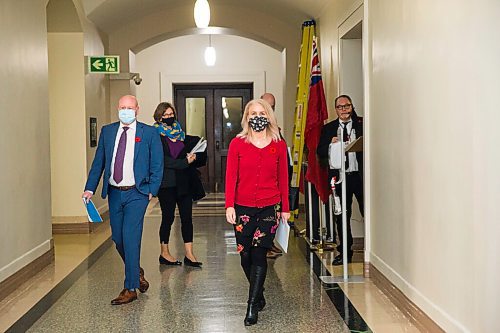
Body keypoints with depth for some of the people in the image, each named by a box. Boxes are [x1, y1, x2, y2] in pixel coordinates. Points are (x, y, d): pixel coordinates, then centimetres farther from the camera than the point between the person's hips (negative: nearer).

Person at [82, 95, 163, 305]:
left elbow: (157, 165, -1)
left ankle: (130, 289, -1)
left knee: (130, 238, -10)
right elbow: (98, 162, 9)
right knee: (117, 238, 11)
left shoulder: (149, 133, -2)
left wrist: (152, 191, -9)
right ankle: (136, 272, 35)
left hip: (136, 193, -5)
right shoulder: (107, 131, 8)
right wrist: (90, 188, 0)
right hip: (114, 193, 5)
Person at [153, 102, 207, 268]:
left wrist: (194, 157, -5)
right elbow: (163, 160, -14)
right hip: (167, 183, -5)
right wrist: (185, 162, -19)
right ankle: (164, 253, 17)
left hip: (184, 182, 5)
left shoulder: (180, 133, 15)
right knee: (168, 217, 2)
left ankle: (189, 254, 6)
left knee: (187, 216, 3)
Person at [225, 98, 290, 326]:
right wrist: (229, 205, -9)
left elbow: (283, 178, 7)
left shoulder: (279, 145, 4)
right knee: (245, 255, 4)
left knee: (259, 254, -6)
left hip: (269, 207, 0)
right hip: (243, 207, 1)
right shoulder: (237, 143, 1)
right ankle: (259, 295, 27)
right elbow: (231, 177, -1)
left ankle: (252, 306, -1)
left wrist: (285, 208, 7)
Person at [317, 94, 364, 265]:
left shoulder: (362, 124, 6)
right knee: (342, 216, 7)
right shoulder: (328, 128, 11)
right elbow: (320, 153, 4)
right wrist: (331, 145, -13)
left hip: (360, 175, -2)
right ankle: (345, 252, 17)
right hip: (340, 177, 2)